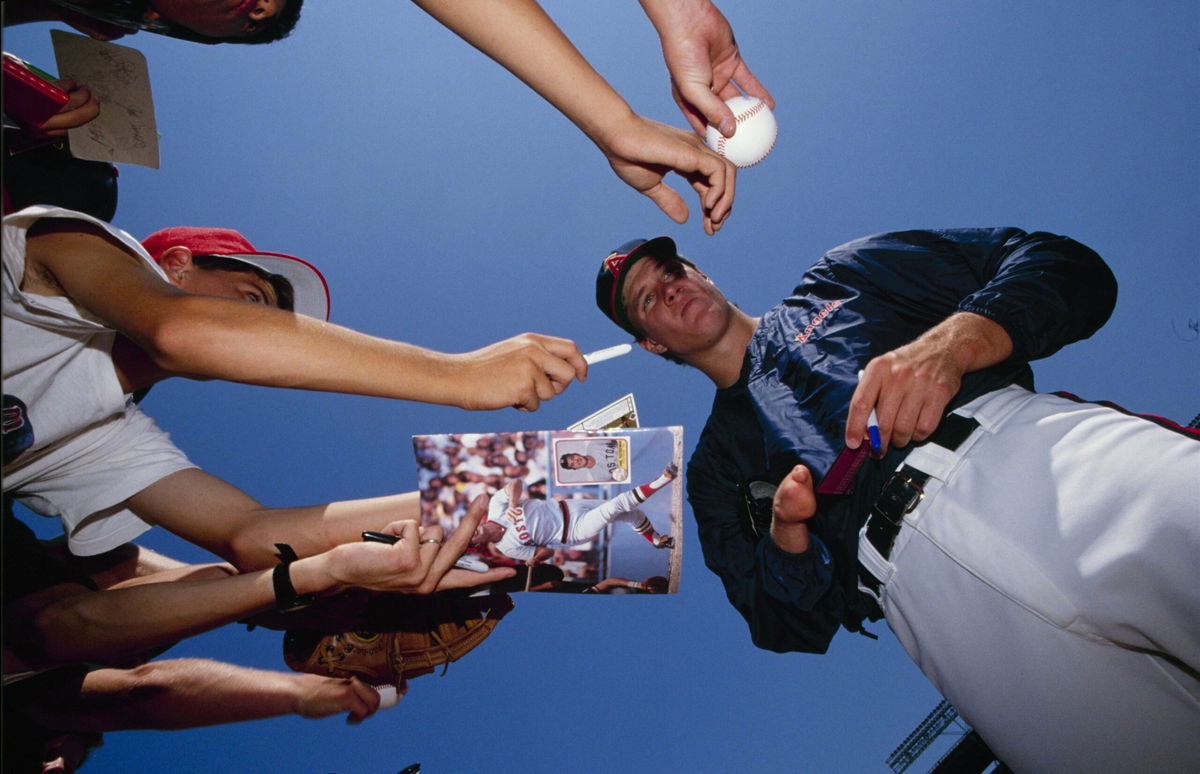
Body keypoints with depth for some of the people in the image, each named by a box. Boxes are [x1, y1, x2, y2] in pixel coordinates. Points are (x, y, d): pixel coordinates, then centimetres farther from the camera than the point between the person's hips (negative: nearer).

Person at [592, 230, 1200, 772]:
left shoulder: (839, 281, 24)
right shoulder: (714, 469, 26)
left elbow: (1069, 270, 15)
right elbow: (792, 628, 19)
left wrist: (951, 343, -5)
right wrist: (786, 533, -3)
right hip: (928, 572, -1)